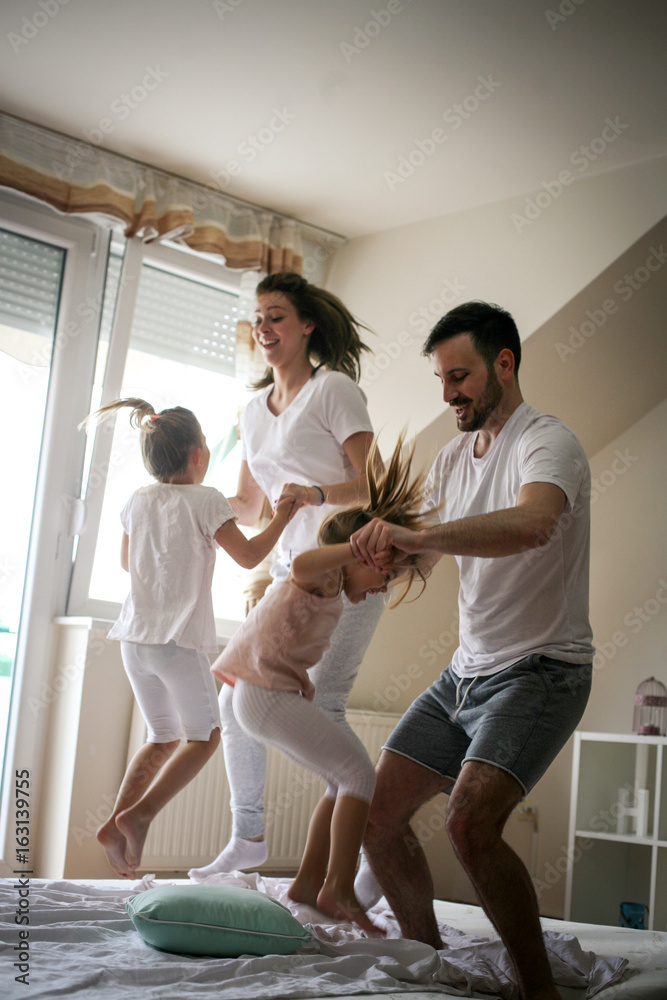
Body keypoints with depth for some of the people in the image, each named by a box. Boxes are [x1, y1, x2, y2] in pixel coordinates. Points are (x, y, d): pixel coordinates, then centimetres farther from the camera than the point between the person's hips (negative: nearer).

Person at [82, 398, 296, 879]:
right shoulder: (206, 500, -8)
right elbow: (249, 556, -5)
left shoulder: (138, 501, 9)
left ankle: (117, 821, 7)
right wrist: (282, 516, 6)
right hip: (179, 640, -6)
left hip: (136, 639, 6)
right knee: (205, 735, 8)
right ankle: (140, 815, -5)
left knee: (164, 738, 19)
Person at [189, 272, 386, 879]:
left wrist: (318, 493, -26)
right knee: (236, 697, 4)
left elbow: (373, 483, -10)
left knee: (320, 704, -19)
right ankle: (249, 838, 18)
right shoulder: (256, 411, 17)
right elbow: (249, 508, 22)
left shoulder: (334, 388, -4)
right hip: (292, 567, 8)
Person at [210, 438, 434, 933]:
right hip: (267, 692, -10)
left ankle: (309, 883, 15)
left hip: (273, 691, 10)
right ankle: (339, 889, -13)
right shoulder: (325, 578, -11)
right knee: (359, 772, -13)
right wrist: (360, 544, -44)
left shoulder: (329, 587, 19)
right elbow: (301, 565, -37)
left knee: (344, 780, 12)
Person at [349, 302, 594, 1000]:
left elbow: (532, 524, -37)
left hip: (540, 672, -8)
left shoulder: (547, 443, -14)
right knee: (376, 816, 5)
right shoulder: (453, 458, 12)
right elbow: (418, 551, 19)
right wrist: (381, 554, -2)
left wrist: (416, 536, -47)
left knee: (469, 824, -26)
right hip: (464, 673, 8)